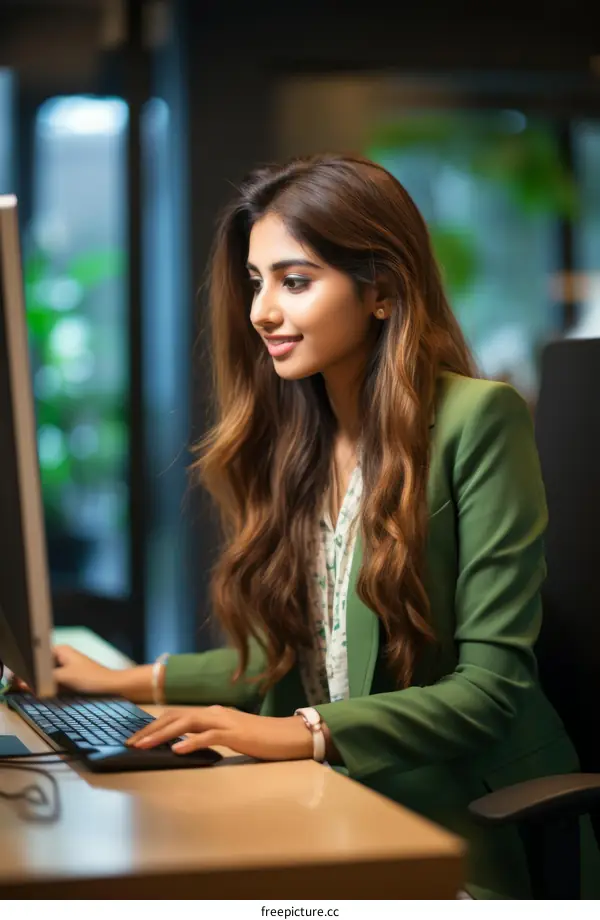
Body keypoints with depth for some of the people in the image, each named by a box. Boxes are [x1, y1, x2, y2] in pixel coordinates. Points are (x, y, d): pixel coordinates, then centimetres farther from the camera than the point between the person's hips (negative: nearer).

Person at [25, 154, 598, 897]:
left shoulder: (476, 420, -11)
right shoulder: (292, 435, 9)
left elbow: (492, 684, -14)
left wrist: (308, 732, -23)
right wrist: (128, 682, 12)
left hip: (462, 829, -6)